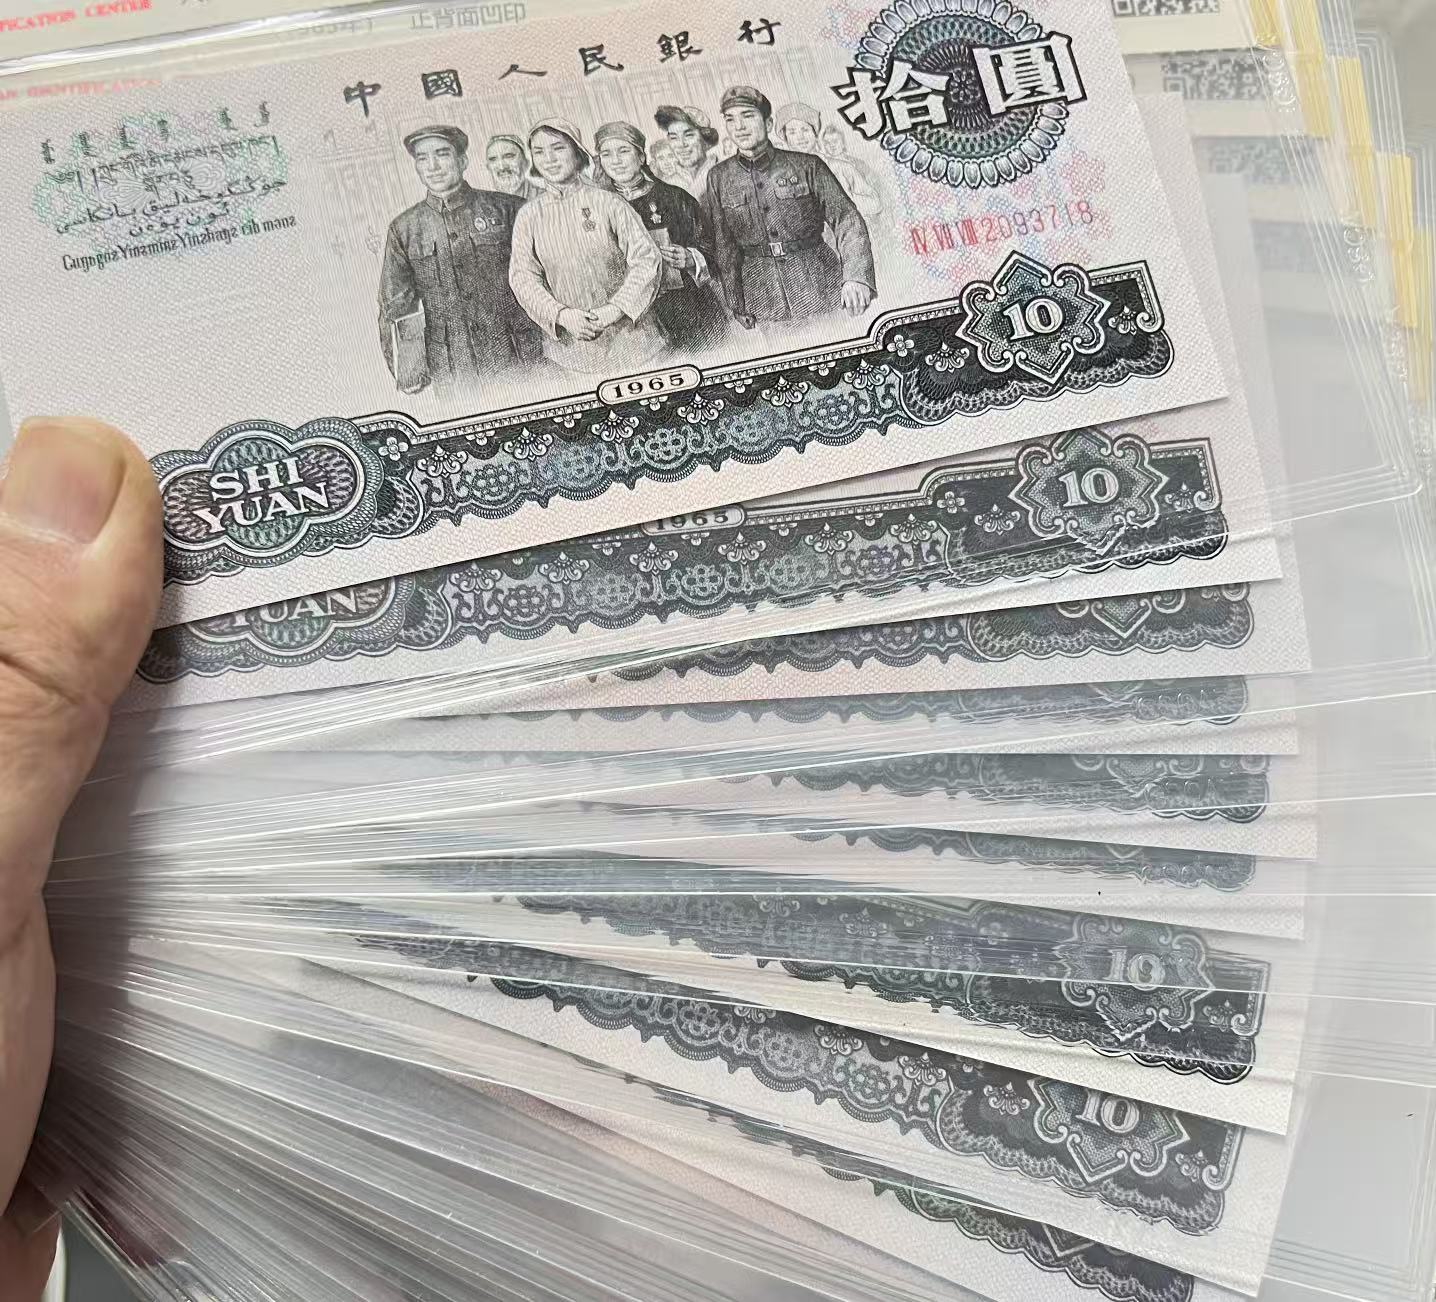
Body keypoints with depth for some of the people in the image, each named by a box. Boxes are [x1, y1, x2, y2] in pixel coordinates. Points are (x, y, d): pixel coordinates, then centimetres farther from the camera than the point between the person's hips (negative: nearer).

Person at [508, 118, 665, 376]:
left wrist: (616, 309, -17)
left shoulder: (607, 202, 0)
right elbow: (522, 277, 0)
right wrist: (562, 314, -16)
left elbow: (646, 258, -5)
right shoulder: (529, 215, 6)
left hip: (627, 333, -1)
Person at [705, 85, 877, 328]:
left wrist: (855, 278, -22)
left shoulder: (808, 166, 0)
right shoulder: (719, 178, 6)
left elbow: (847, 221, -6)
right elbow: (724, 246, 10)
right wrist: (737, 307, 5)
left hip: (820, 290, -1)